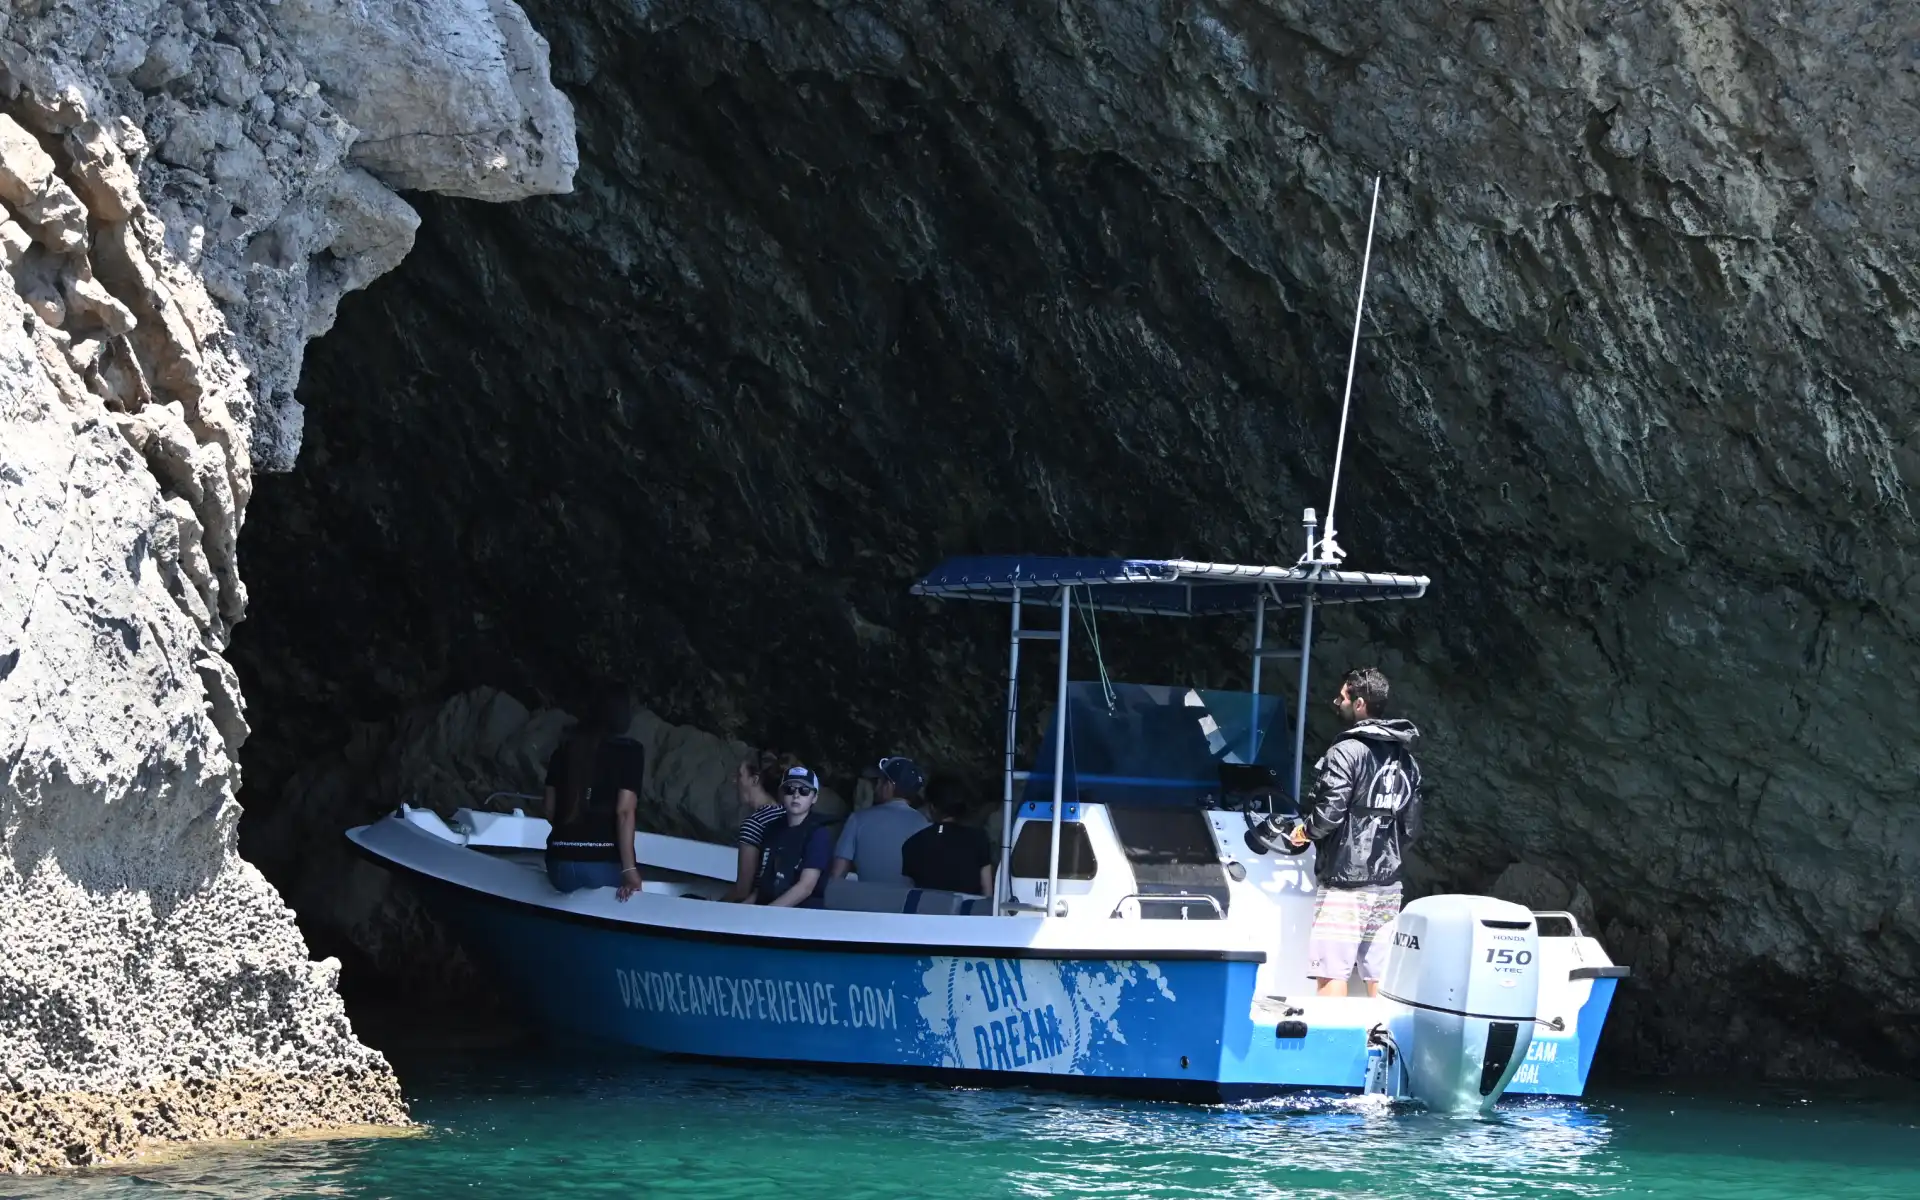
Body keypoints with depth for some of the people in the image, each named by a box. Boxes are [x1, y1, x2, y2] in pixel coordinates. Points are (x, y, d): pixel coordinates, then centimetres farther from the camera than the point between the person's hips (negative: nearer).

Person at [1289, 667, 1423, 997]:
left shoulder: (1347, 752, -11)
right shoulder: (1405, 759, 12)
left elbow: (1329, 813, -17)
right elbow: (1411, 825, 15)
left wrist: (1306, 831, 2)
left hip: (1345, 882, -7)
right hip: (1388, 883, 7)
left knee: (1332, 972, -6)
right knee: (1381, 976, 8)